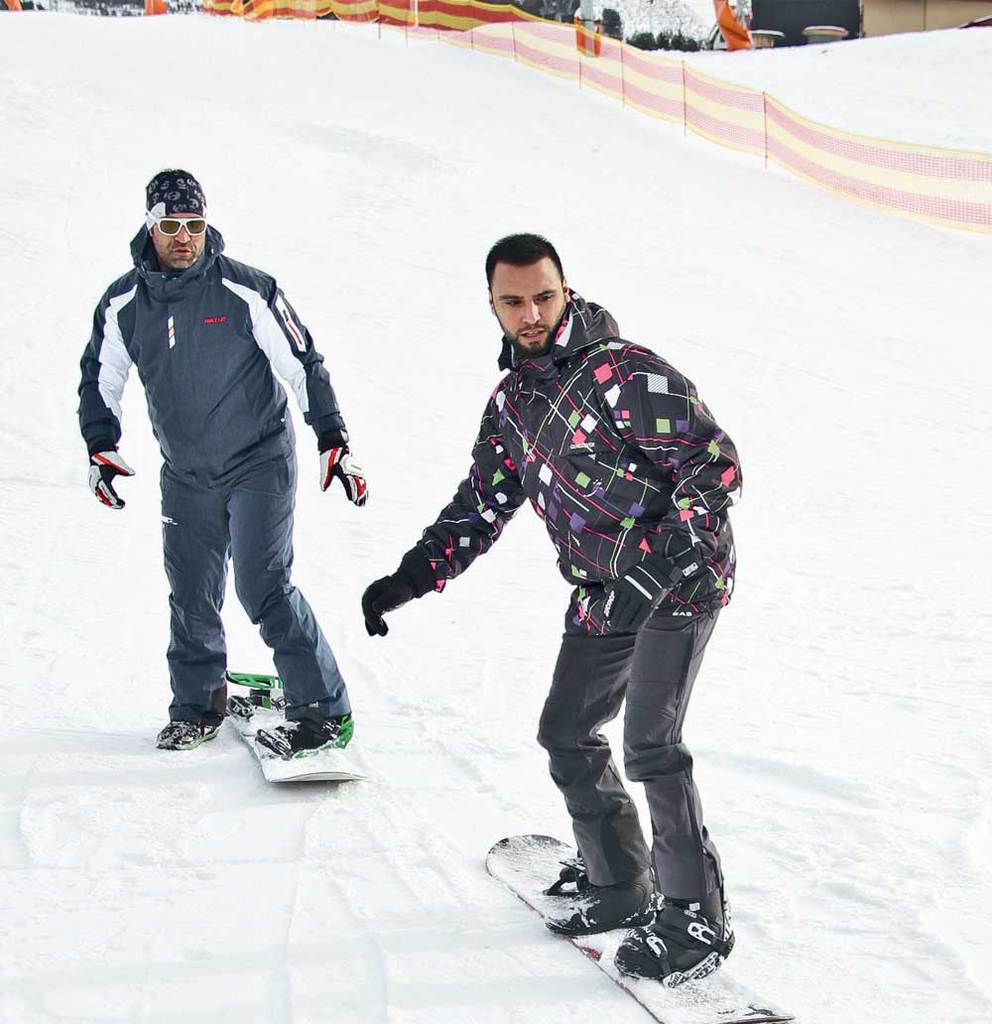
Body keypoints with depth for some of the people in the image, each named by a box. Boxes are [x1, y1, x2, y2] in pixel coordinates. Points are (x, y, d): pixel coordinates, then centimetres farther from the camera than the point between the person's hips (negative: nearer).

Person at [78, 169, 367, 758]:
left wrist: (334, 441, -10)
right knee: (192, 594, 7)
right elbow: (101, 379, 13)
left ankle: (326, 712, -7)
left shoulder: (247, 291, -14)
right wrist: (102, 448, 4)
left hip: (259, 462, -4)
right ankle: (199, 705, 27)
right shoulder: (123, 305, -2)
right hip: (185, 474, 4)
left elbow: (304, 366, -8)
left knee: (263, 586, -13)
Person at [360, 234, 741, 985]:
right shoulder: (513, 399, 7)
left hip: (682, 578, -8)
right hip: (605, 592, 9)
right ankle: (620, 883, 28)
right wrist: (411, 578, 4)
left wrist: (660, 561, -33)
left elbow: (715, 459, -21)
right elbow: (483, 503, 15)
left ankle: (697, 917, -5)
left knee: (650, 742, -17)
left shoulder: (624, 371, -18)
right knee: (568, 735, 11)